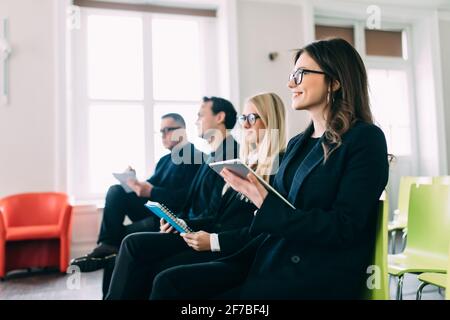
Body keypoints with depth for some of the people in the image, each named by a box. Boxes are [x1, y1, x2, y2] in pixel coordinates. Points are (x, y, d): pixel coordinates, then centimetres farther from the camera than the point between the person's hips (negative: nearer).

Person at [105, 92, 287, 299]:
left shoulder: (281, 166, -9)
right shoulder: (246, 163, 19)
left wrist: (214, 241, -20)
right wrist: (183, 224, 6)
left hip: (237, 249, -8)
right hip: (214, 236, 8)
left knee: (160, 269, -21)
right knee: (134, 243, -7)